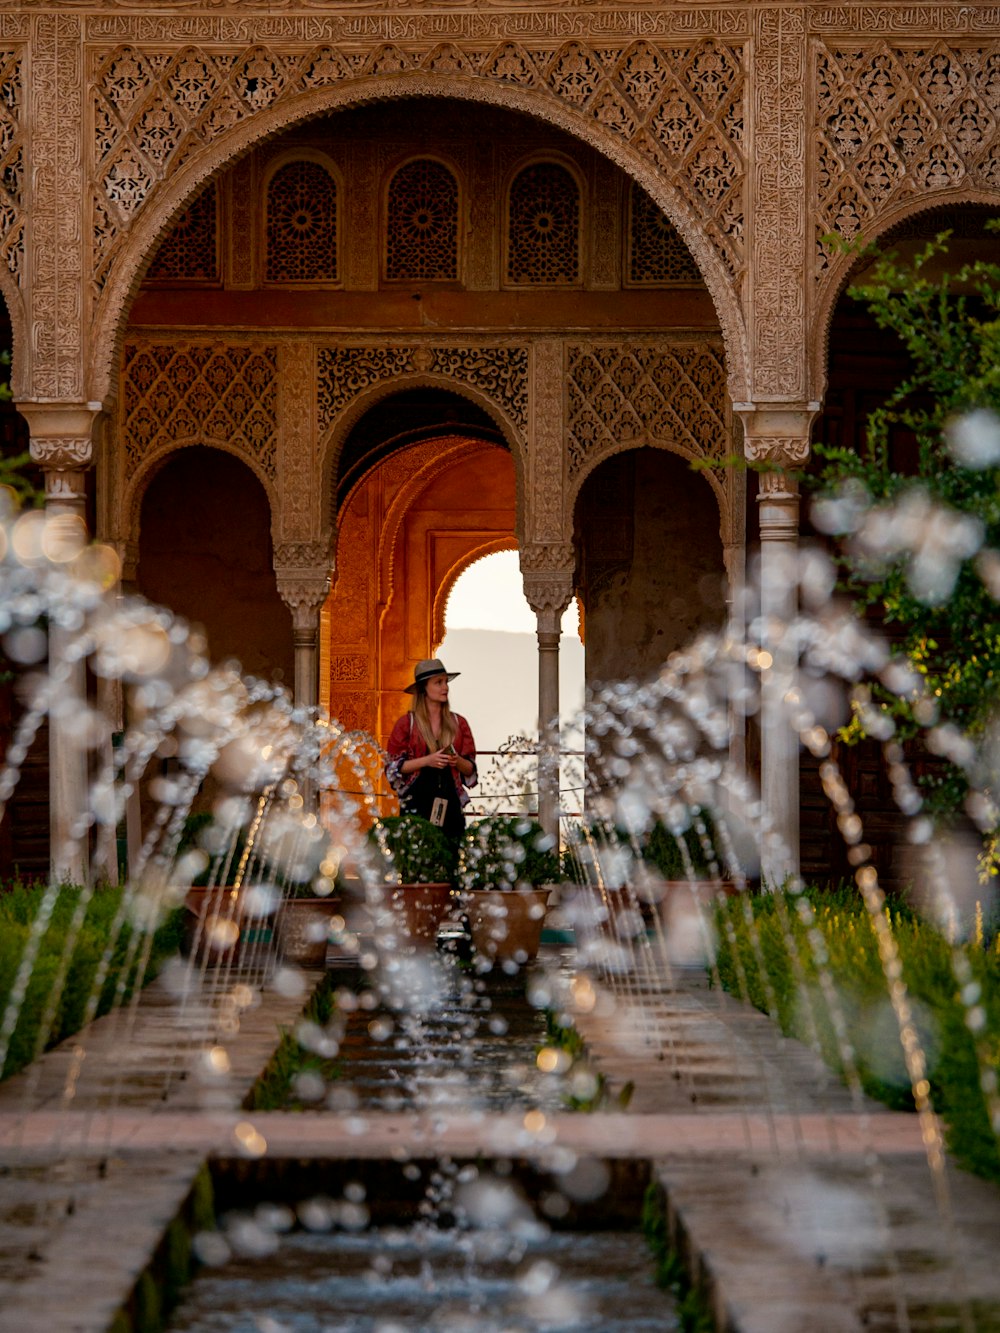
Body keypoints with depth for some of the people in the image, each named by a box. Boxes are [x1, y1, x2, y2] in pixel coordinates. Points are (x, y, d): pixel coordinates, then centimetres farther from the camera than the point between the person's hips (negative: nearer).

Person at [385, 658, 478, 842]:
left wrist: (458, 761, -8)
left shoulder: (458, 723, 11)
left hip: (450, 804, 2)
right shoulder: (407, 723, 3)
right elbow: (393, 767, 0)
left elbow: (470, 769, 13)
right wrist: (427, 761, -12)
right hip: (417, 804, -2)